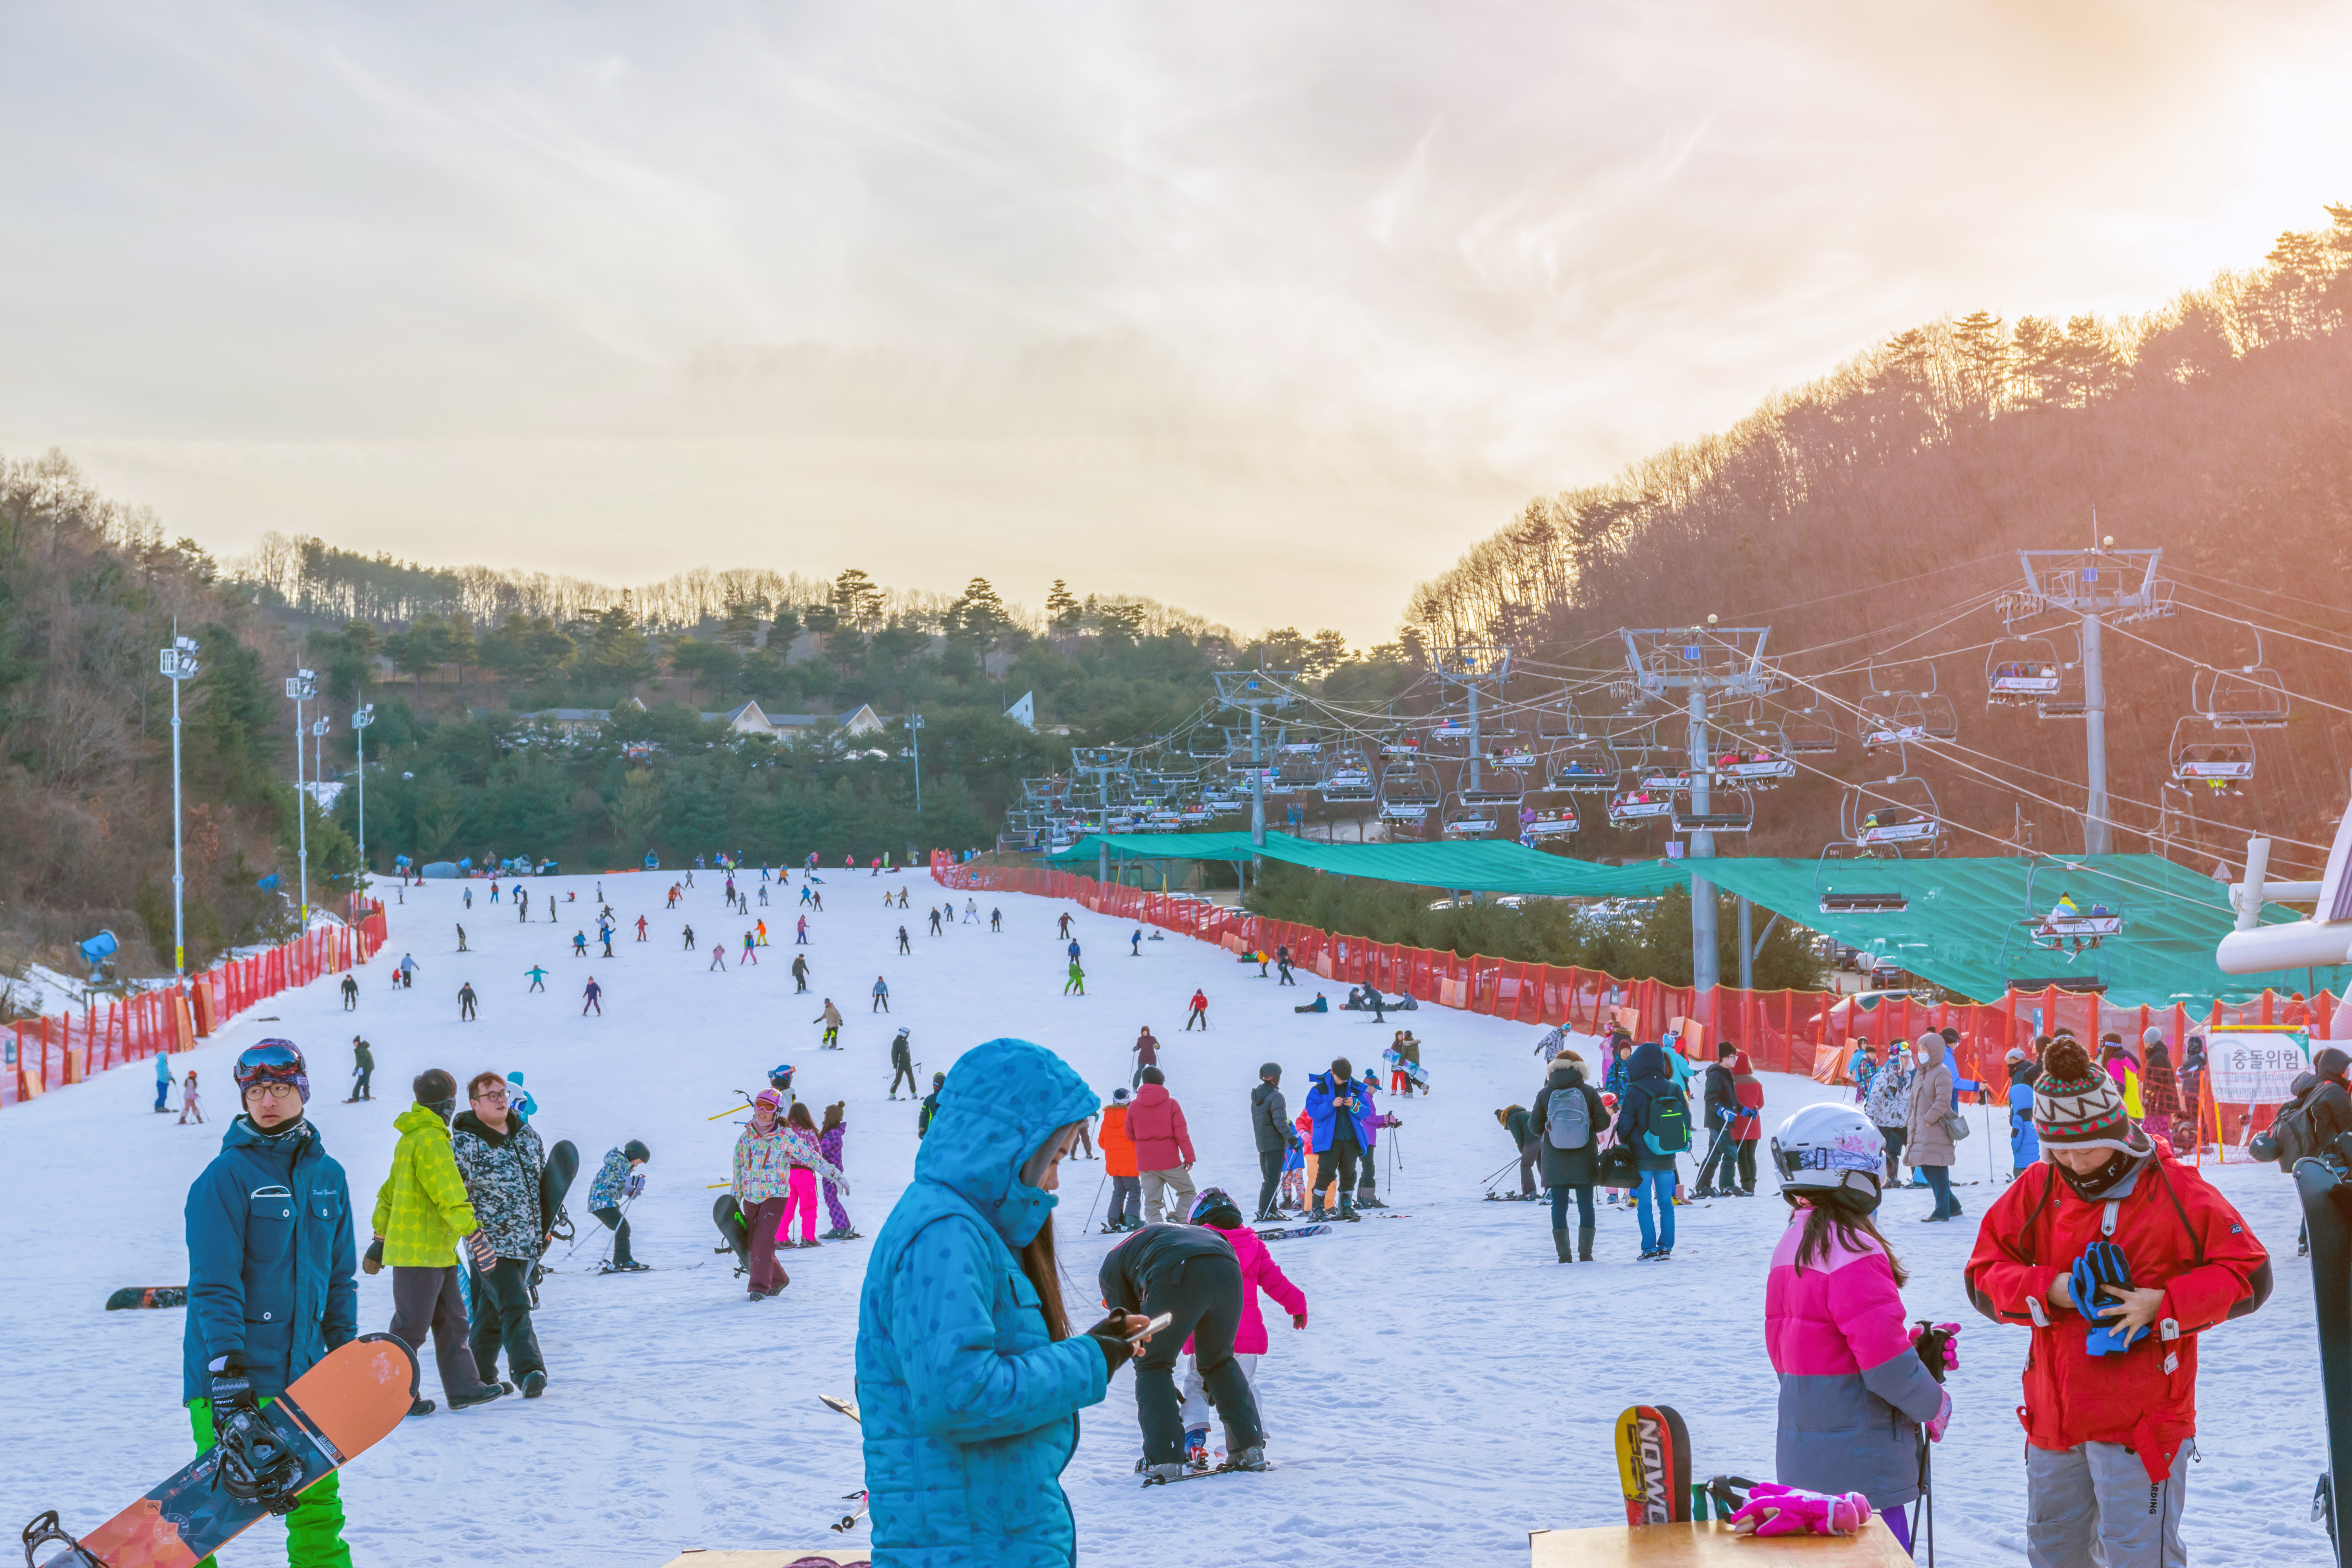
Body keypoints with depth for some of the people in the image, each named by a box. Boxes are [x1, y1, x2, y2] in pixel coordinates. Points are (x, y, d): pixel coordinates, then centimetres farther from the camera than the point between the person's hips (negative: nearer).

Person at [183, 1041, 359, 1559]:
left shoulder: (328, 1176, 10)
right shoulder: (225, 1177, -9)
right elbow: (215, 1283, -14)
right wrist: (226, 1370, -21)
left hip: (303, 1373, 5)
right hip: (233, 1376, -5)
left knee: (318, 1497, 9)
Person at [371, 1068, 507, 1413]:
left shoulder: (409, 1138, 15)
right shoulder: (431, 1139, -16)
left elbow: (390, 1191, 22)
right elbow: (448, 1192, -24)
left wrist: (380, 1238, 27)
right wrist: (474, 1233, -25)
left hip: (437, 1252, 10)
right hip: (420, 1252, -10)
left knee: (451, 1320, 12)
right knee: (412, 1326, -3)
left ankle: (463, 1387, 15)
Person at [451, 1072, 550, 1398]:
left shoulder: (528, 1135, 10)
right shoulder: (463, 1144, -10)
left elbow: (545, 1179, 22)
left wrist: (550, 1222, 21)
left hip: (527, 1243, 6)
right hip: (491, 1245, -6)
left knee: (493, 1311, 14)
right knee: (514, 1306, -17)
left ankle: (481, 1375, 22)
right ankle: (529, 1371, -22)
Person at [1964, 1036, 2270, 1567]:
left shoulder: (2175, 1190, -8)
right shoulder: (2035, 1192, 3)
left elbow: (2250, 1275, -6)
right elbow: (1983, 1278, 3)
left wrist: (2163, 1305, -18)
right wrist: (2052, 1289, -15)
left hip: (2144, 1421, -5)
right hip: (2056, 1419, 5)